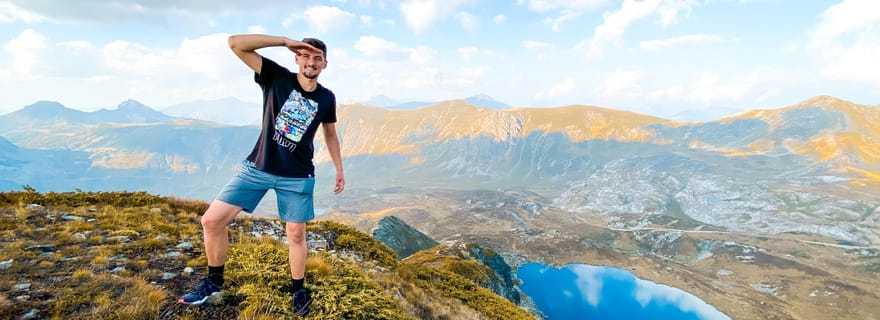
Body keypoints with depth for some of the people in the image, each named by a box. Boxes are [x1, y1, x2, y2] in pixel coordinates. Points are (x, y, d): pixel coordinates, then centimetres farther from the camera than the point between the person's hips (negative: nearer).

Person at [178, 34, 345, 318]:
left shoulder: (326, 98, 0)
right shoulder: (277, 77, -7)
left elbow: (330, 134, 13)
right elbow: (236, 43, -16)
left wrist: (339, 169, 12)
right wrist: (285, 41, -18)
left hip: (297, 177, 0)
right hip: (257, 168, 0)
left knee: (296, 235, 7)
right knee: (212, 220, -2)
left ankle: (298, 290, 30)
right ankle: (214, 281, 22)